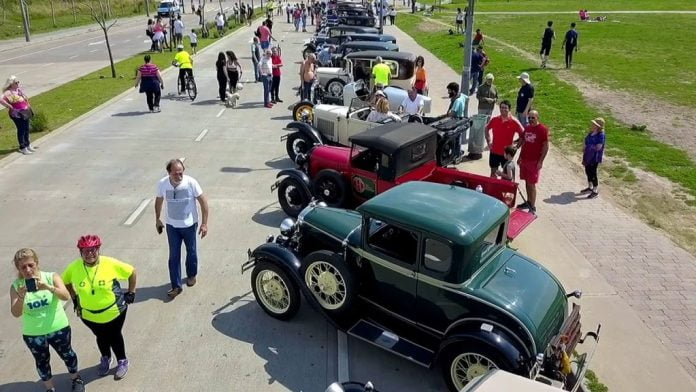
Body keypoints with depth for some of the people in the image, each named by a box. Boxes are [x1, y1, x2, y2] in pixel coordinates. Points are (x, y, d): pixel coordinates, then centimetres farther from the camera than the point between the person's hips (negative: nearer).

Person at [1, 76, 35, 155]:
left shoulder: (18, 89, 8)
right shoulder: (8, 92, -17)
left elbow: (26, 98, 25)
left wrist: (28, 105, 15)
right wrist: (10, 106, -21)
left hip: (25, 112, 8)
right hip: (17, 114, -8)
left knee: (26, 129, 17)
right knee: (21, 130, -1)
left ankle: (28, 145, 32)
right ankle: (23, 148, 9)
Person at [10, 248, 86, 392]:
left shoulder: (51, 277, -17)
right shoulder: (16, 286, -12)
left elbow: (66, 296, -30)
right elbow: (16, 313, -18)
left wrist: (48, 287, -47)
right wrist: (21, 296, -36)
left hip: (58, 328, -1)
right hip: (32, 334, 1)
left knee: (67, 354, 20)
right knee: (42, 361, 21)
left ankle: (76, 379, 45)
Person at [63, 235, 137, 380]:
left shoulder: (111, 264, -24)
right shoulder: (74, 267, -17)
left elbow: (132, 272, -10)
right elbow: (65, 281, 5)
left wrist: (131, 293, -6)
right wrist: (74, 298, 6)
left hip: (114, 312, -2)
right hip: (89, 314, 2)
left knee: (114, 336, 17)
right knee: (101, 337, 24)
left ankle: (122, 361, 41)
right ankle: (105, 358, 52)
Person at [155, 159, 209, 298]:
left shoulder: (191, 182, -22)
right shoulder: (162, 184, -14)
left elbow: (203, 201, -14)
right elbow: (158, 201, 5)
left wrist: (204, 223, -14)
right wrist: (157, 219, 12)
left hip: (189, 225, -1)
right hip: (172, 226, 1)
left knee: (191, 252, 17)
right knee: (174, 256, 5)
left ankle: (191, 275, 42)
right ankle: (176, 286, 16)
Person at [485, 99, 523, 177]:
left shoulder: (514, 122, -12)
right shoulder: (494, 120, -4)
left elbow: (522, 135, -3)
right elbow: (487, 128, 15)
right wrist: (488, 141, 8)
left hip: (507, 153, -2)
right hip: (494, 151, 2)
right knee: (493, 172, 13)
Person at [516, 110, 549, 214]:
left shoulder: (543, 129, -11)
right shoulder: (527, 128, 9)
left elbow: (546, 146, -12)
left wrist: (541, 161, -16)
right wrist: (520, 157, 16)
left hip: (534, 161, -6)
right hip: (524, 160, 6)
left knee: (532, 184, -5)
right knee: (527, 182, 14)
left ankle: (533, 207, 1)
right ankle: (528, 202, 27)